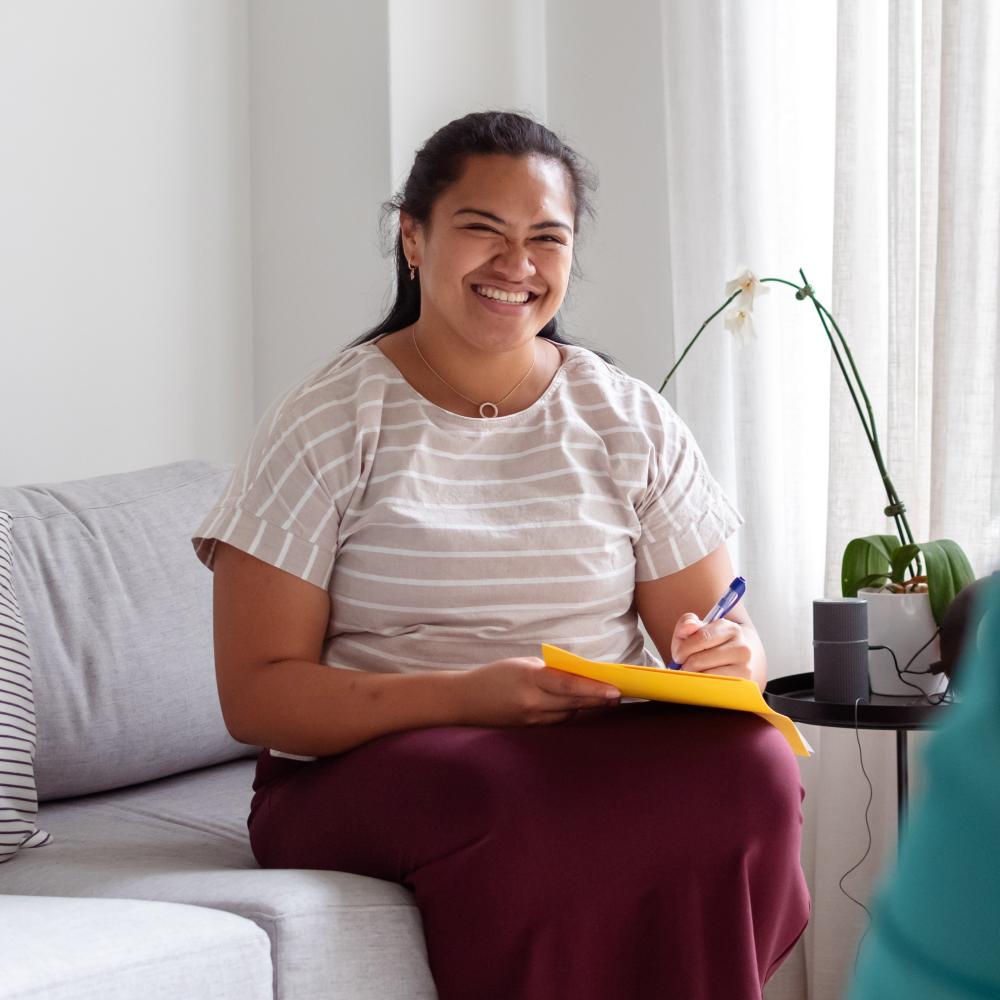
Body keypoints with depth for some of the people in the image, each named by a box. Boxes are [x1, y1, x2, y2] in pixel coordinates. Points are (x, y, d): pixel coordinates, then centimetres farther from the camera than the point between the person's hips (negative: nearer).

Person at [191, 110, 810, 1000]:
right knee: (529, 816, -37)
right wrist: (467, 696, -20)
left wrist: (727, 658, -14)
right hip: (363, 774, -3)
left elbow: (727, 634, 13)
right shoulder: (322, 426, 1)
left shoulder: (632, 423, 11)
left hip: (605, 757, 3)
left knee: (752, 767, -29)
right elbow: (256, 694, -5)